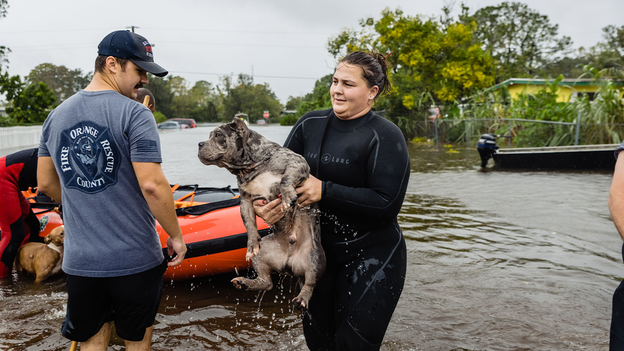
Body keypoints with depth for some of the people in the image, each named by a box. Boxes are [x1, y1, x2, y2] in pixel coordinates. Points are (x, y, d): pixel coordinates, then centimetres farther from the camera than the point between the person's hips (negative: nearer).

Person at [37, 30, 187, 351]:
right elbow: (152, 185, -21)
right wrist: (175, 235, -9)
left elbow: (46, 183, 13)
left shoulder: (57, 116, 7)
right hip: (135, 259, -4)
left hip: (80, 260, 5)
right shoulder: (134, 114, -14)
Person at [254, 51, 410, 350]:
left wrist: (324, 191, -25)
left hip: (371, 256, -5)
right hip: (319, 252, 5)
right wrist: (264, 204, -16)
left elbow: (387, 204, -21)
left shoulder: (385, 137, -14)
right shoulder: (309, 124, 2)